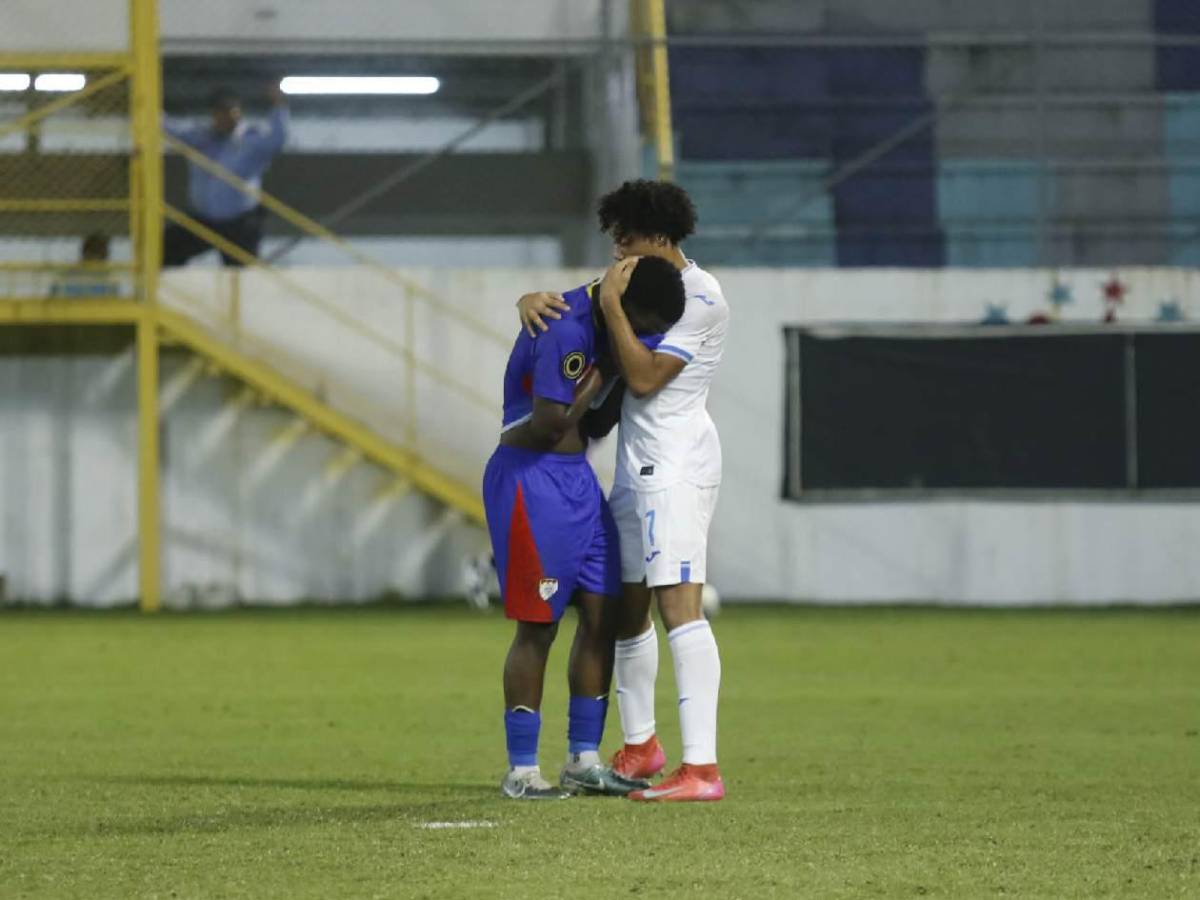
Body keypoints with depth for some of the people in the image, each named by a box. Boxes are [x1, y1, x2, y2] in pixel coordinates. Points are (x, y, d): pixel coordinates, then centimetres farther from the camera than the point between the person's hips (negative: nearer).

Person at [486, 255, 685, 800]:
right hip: (531, 478, -9)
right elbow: (550, 423, -25)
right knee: (538, 627, -5)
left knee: (603, 613, 8)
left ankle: (583, 760, 17)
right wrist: (596, 382, -15)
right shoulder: (566, 329, -22)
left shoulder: (599, 323, 9)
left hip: (576, 477, 9)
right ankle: (521, 771, 3)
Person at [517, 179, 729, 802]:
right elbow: (568, 306, 22)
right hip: (637, 465, 10)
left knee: (678, 606, -19)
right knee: (626, 607, 16)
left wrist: (612, 305, -16)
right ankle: (639, 746, 32)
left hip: (676, 467, -10)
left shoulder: (699, 298, -11)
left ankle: (702, 769, -26)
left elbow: (644, 377, -18)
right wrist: (535, 301, 0)